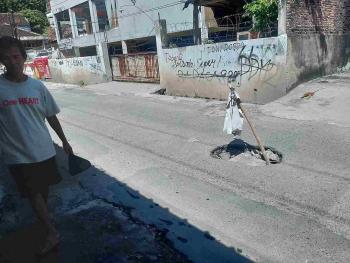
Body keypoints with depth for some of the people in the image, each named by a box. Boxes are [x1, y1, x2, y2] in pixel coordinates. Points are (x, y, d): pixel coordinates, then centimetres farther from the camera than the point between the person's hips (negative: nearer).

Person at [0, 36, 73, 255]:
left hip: (44, 149, 3)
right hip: (18, 154, -2)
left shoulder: (37, 86, -3)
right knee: (33, 193, 4)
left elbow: (51, 116, 6)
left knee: (44, 187, 20)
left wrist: (64, 141, 10)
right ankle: (52, 233, 17)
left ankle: (44, 215, 46)